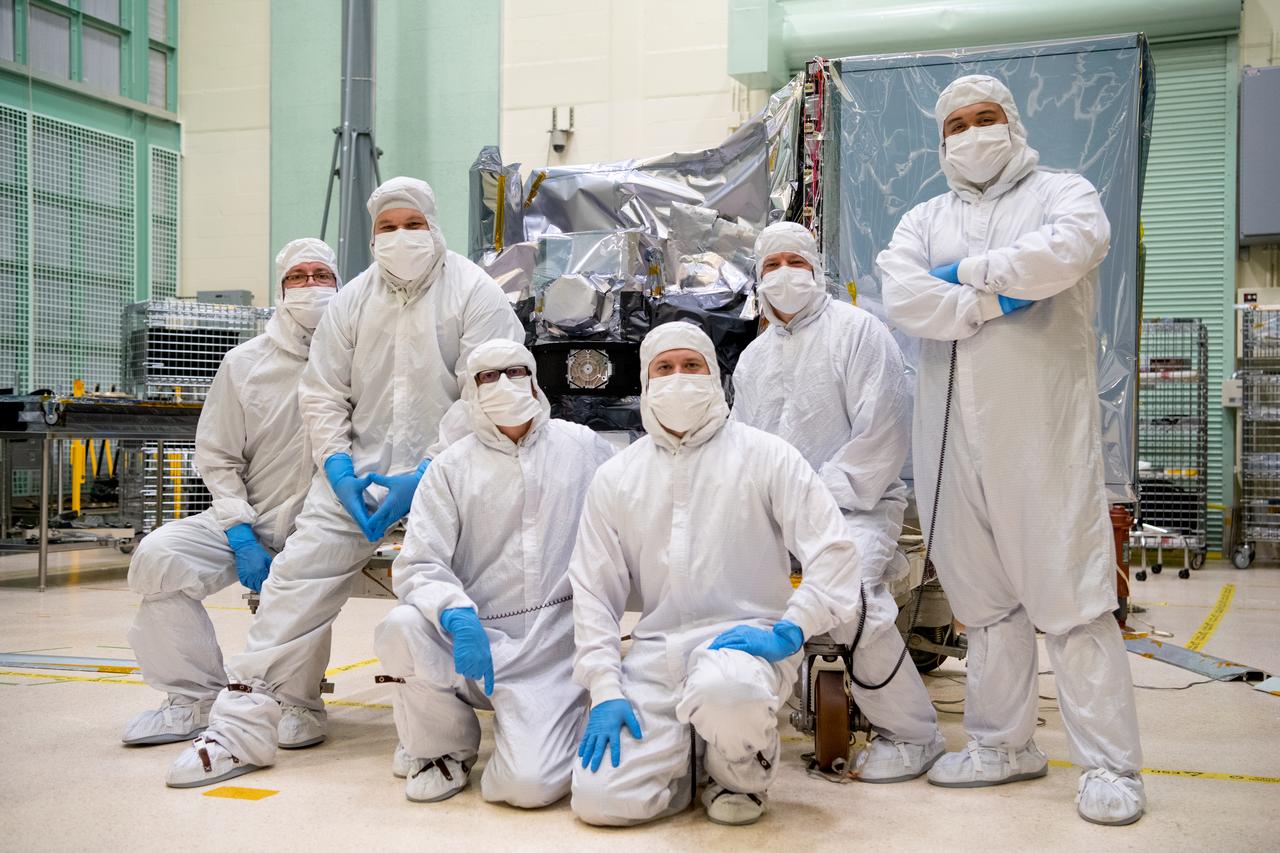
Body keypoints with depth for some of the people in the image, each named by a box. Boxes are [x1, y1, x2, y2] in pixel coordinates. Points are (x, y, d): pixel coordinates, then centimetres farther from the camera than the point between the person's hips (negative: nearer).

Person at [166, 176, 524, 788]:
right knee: (298, 574, -7)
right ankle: (243, 725, -2)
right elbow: (322, 394, 12)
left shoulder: (475, 294, -3)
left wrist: (425, 479, -17)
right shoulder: (353, 300, 12)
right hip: (360, 465, 4)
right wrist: (340, 469, -4)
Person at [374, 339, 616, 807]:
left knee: (530, 784, -22)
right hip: (479, 639, 2)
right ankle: (444, 750, -1)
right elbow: (417, 565, -5)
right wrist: (457, 616, -25)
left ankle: (554, 728, 16)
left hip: (556, 648, -2)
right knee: (401, 627, -30)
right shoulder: (452, 466, 4)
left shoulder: (584, 447, 6)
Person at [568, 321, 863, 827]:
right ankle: (683, 756, 19)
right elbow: (592, 590, 9)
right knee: (600, 799, -14)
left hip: (744, 639, -3)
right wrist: (605, 688, -2)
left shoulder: (764, 455, 2)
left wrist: (788, 632, -17)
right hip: (655, 652, 3)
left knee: (725, 687, -39)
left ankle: (741, 779, -4)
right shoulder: (615, 478, 11)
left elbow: (833, 549, -4)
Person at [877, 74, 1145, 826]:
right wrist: (996, 301, -11)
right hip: (956, 431, 4)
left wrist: (970, 271, -7)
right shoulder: (925, 221, 18)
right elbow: (903, 299, -2)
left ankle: (1111, 765, 1)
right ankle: (1004, 743, 20)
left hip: (1044, 426, -4)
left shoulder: (1061, 193, 8)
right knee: (985, 595, 9)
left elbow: (1074, 246, -17)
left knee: (1070, 594, -6)